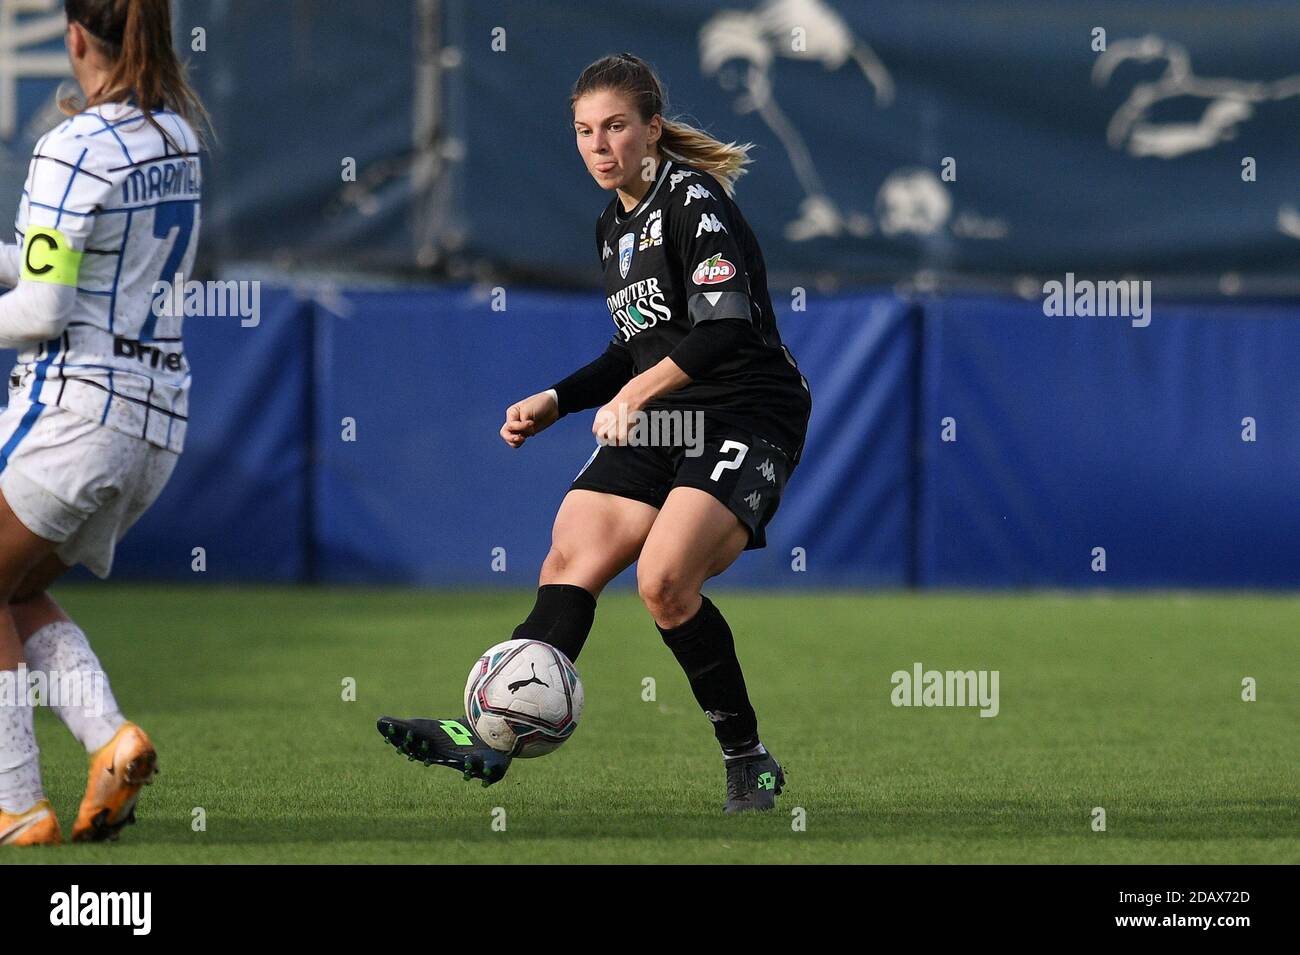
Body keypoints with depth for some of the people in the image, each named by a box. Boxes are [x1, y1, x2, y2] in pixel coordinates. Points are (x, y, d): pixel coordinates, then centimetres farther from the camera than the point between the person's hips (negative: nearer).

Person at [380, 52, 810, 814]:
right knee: (570, 562, -10)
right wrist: (557, 402, 18)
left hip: (747, 421, -8)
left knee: (663, 580, -25)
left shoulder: (694, 200, -11)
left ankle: (749, 763, -9)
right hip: (656, 429, 8)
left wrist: (636, 393, -27)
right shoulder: (615, 226, 16)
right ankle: (491, 736, -19)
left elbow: (725, 329, -22)